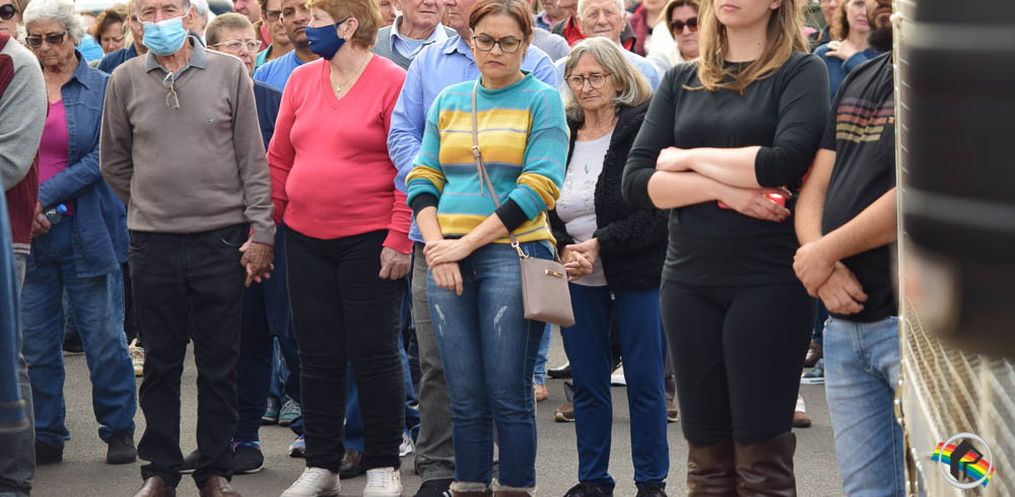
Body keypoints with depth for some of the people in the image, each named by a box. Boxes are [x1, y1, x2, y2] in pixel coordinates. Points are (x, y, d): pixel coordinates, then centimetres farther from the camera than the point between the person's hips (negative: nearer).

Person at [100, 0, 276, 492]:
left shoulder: (229, 72, 0)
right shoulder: (126, 79, 4)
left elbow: (253, 159, 0)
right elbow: (114, 161, 15)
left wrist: (260, 230, -3)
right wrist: (150, 204, 13)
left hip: (221, 239, -1)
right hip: (153, 244, 1)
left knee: (219, 364, 5)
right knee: (161, 363, 8)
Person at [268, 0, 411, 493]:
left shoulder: (392, 82, -9)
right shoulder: (302, 79, 8)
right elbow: (279, 161, 13)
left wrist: (399, 239, -15)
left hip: (369, 242, -5)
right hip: (305, 240, 5)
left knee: (373, 353, 1)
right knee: (317, 355, 9)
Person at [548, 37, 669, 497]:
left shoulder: (642, 129, -7)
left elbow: (655, 213, -12)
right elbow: (546, 207, 11)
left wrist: (600, 244, -18)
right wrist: (565, 250, -8)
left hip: (637, 274, -4)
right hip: (579, 281, 4)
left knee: (645, 381, 1)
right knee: (587, 383, 9)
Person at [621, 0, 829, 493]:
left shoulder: (801, 72, 0)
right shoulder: (681, 81, 11)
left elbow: (786, 162, -17)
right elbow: (637, 180, 2)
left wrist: (691, 158, -6)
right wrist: (726, 189, -12)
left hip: (769, 281, -4)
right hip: (689, 281, 4)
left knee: (760, 453, -3)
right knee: (707, 454, 7)